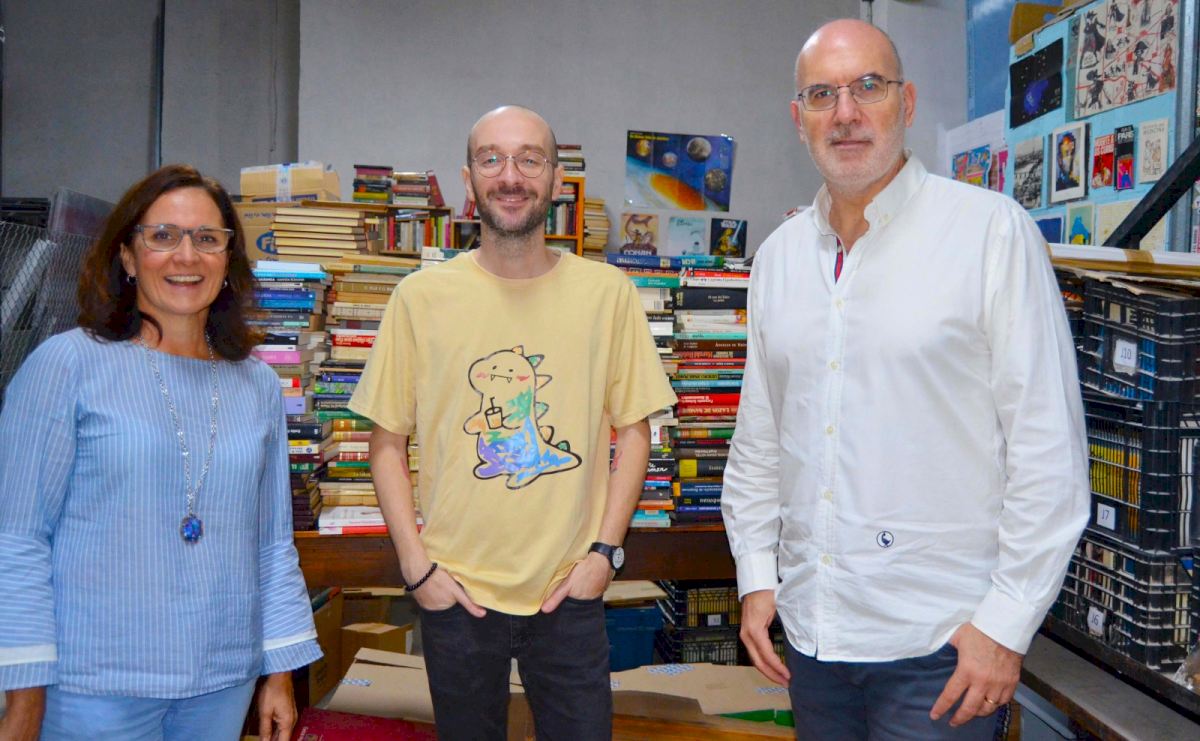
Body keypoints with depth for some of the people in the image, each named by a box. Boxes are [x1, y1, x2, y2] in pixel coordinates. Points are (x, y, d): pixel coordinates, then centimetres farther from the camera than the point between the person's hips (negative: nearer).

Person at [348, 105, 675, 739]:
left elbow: (633, 429, 3)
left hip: (570, 591, 0)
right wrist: (415, 564, -5)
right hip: (455, 592, 0)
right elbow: (387, 440, 1)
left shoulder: (607, 292, -1)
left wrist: (604, 550, -4)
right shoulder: (421, 296, -2)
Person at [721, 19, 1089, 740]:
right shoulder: (780, 254, 7)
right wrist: (757, 575, 9)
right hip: (809, 628, 5)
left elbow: (1049, 447, -11)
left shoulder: (992, 230, -9)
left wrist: (1006, 624, -13)